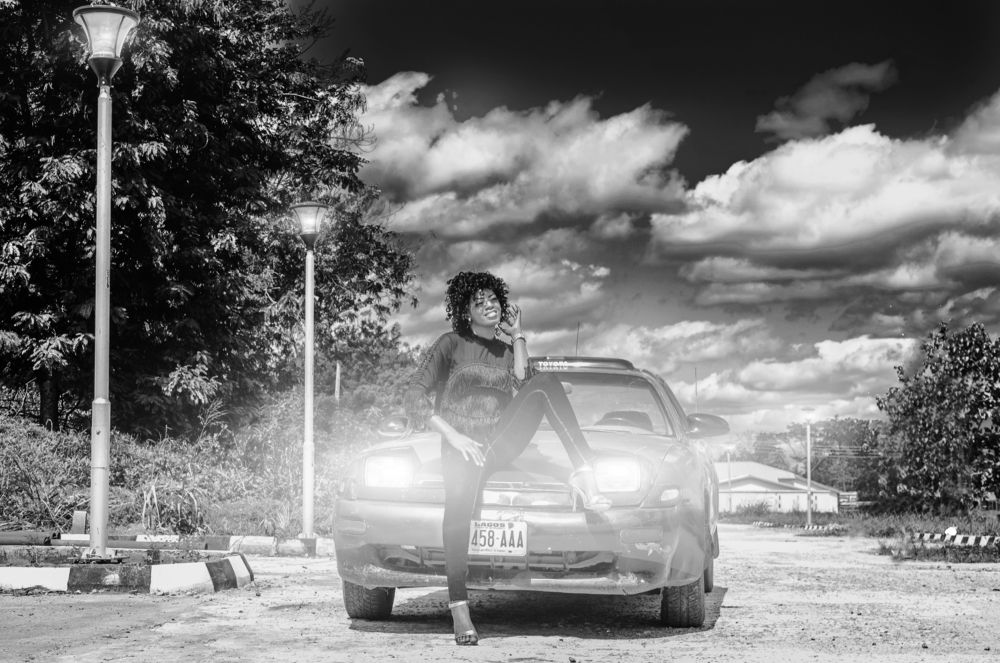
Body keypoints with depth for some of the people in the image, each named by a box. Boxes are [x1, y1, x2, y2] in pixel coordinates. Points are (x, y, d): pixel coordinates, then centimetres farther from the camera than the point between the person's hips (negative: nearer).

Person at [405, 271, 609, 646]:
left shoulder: (507, 350, 20)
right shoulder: (451, 344, 8)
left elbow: (521, 386, -1)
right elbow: (414, 397, 1)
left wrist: (517, 336, 3)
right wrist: (453, 436, -8)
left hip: (500, 443, 3)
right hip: (462, 445, -3)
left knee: (545, 383, -22)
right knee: (459, 506, -35)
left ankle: (583, 475, -35)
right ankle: (460, 612, -37)